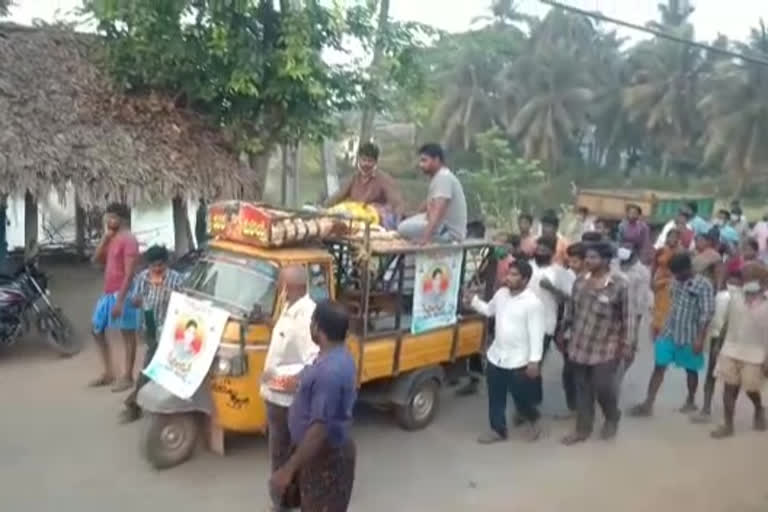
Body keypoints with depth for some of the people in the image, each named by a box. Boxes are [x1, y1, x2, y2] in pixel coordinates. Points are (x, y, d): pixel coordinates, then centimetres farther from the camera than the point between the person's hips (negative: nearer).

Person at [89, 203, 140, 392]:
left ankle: (127, 377, 7)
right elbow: (96, 258, 11)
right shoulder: (111, 238, 16)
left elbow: (129, 273, -19)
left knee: (127, 334, -1)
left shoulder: (129, 240, -14)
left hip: (121, 294, -10)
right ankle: (108, 372, 24)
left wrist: (120, 300, -23)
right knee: (97, 330, 15)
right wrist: (105, 236, 2)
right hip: (107, 293, 10)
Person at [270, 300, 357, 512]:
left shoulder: (330, 371, -31)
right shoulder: (337, 356, 1)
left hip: (326, 458, -10)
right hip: (320, 453, 10)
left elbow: (320, 429, -31)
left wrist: (287, 470, -27)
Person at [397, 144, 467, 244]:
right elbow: (430, 206, 26)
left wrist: (426, 237, -40)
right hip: (446, 226, 10)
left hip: (450, 232, -10)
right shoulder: (439, 176, 14)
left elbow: (438, 211, -32)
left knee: (404, 228, -22)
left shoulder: (443, 177, -20)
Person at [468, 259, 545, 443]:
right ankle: (498, 430, 30)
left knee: (521, 398, 9)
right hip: (496, 356, 7)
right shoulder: (501, 293, 3)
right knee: (495, 398, 14)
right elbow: (488, 310, 21)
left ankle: (533, 421, 37)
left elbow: (536, 334, -19)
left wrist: (534, 361, -20)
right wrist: (473, 300, 7)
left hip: (518, 361, -6)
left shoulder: (533, 303, -19)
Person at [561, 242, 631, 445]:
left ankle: (612, 419, 32)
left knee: (603, 388, 1)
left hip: (605, 348, -5)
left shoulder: (619, 285, -13)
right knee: (582, 389, 12)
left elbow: (627, 319, -9)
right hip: (579, 345, 5)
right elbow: (570, 311, 12)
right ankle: (582, 428, 26)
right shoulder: (579, 282, 2)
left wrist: (627, 347, -7)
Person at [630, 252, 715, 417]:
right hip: (669, 332, 5)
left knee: (691, 370, 13)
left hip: (690, 336, -5)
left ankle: (690, 401, 33)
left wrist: (700, 339, -19)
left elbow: (706, 314, -16)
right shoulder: (676, 282, 5)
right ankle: (648, 404, 2)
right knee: (659, 367, 1)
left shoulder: (704, 285, -13)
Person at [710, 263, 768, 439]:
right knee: (729, 387, 2)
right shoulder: (735, 299, 1)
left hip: (754, 354, -3)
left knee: (751, 389, 6)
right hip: (731, 350, 3)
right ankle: (728, 425, 10)